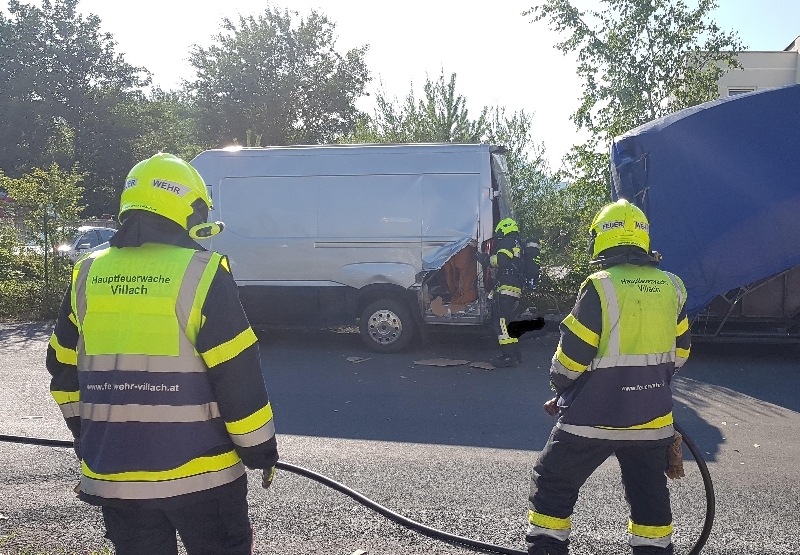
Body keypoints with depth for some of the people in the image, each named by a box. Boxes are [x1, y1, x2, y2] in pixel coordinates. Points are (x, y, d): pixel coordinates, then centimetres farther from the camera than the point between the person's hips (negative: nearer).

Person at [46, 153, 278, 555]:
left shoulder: (88, 275, 2)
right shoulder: (201, 272, -14)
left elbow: (64, 372, 12)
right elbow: (237, 376, -15)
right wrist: (259, 449, -3)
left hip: (113, 472, 5)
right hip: (198, 472, -4)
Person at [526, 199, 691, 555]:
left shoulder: (600, 287, -15)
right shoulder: (671, 288, 3)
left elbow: (573, 353, -14)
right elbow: (678, 352, 12)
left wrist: (561, 388, 5)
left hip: (595, 415, -5)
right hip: (652, 417, 5)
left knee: (553, 483, 9)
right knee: (649, 491, 19)